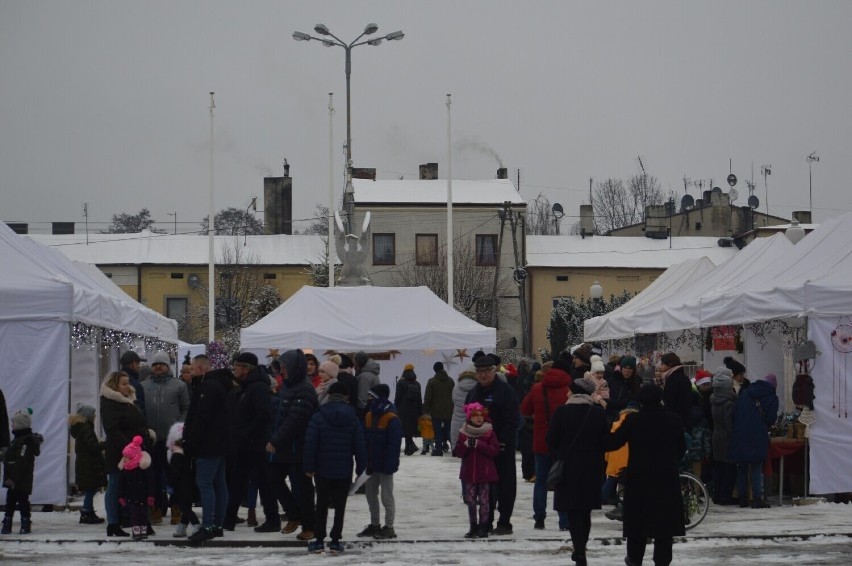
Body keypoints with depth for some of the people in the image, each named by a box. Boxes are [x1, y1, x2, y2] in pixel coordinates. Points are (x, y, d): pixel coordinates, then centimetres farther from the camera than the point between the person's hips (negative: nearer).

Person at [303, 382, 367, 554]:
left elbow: (310, 443, -10)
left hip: (323, 470, -1)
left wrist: (309, 467, -4)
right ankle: (335, 541, 6)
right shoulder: (353, 419, -1)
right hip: (344, 471, 1)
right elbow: (360, 446, -1)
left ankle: (318, 540, 8)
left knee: (321, 505, 9)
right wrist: (361, 468, 6)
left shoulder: (318, 417, -7)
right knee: (340, 506, 7)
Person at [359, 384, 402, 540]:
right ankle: (375, 524, 25)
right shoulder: (369, 416, 8)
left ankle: (389, 528, 7)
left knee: (386, 495, -1)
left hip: (385, 465, -8)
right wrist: (364, 461, 9)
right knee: (370, 493, 14)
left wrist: (390, 464, -20)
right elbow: (364, 440, 13)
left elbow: (394, 444, -18)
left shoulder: (392, 419, -16)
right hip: (371, 463, 8)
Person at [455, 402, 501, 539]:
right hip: (469, 472, 3)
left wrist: (479, 444, -20)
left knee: (484, 501, -1)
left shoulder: (489, 432, -2)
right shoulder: (463, 433, 4)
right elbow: (458, 452, 2)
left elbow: (495, 450, -10)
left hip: (485, 472, -3)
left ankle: (483, 528, 4)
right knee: (471, 501, 7)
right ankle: (473, 527, 16)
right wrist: (466, 445, -18)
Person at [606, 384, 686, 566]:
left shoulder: (633, 420, -10)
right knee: (664, 518, 6)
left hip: (638, 476, -1)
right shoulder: (673, 420, -2)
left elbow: (613, 442, -7)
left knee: (638, 517, 12)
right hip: (667, 477, 1)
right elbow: (682, 448, 6)